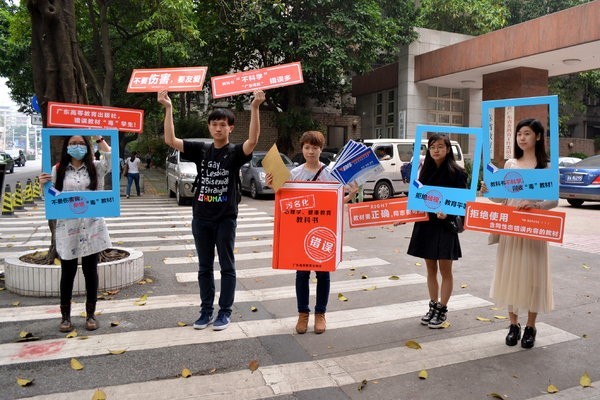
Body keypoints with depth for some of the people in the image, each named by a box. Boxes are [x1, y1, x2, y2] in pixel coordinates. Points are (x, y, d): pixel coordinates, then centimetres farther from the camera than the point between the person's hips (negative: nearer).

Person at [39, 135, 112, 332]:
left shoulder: (96, 167, 3)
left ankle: (91, 314, 20)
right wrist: (44, 185, -12)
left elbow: (112, 159, -16)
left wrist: (99, 139, -12)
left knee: (91, 272, 8)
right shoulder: (58, 170, 4)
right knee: (68, 273, 9)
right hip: (67, 229, 0)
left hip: (92, 228, 0)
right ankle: (65, 316, 22)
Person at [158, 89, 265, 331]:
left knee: (227, 266, 6)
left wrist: (255, 108, -35)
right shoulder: (201, 150, 5)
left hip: (226, 218, -3)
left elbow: (253, 141, -25)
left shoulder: (235, 152, -4)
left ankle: (225, 311, 17)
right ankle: (206, 310, 24)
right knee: (205, 266, 12)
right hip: (201, 217, 4)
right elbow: (170, 140, -3)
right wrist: (168, 108, -11)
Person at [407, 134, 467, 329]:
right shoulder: (426, 170, 9)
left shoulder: (456, 172, -8)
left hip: (445, 225, -5)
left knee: (445, 271, 5)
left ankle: (442, 310, 16)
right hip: (425, 224, 6)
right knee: (431, 269, 14)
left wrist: (447, 212, -26)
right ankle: (433, 306, 26)